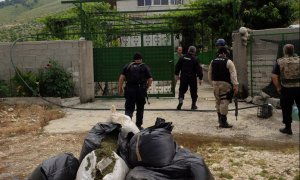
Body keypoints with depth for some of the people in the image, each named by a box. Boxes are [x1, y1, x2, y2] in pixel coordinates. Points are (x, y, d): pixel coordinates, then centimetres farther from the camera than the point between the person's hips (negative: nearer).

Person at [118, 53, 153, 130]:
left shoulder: (127, 66, 9)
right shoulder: (145, 67, 7)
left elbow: (121, 78, 1)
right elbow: (150, 80, 0)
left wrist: (120, 88, 8)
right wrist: (146, 88, 14)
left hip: (129, 90, 1)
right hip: (141, 90, 0)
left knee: (129, 109, 3)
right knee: (140, 109, 13)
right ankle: (138, 126, 19)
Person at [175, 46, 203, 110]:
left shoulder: (182, 58, 2)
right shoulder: (195, 60, -9)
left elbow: (177, 67, 9)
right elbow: (199, 69, -8)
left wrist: (176, 74, 20)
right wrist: (200, 78, -1)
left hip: (183, 77, 2)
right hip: (192, 78, -2)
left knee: (182, 90, 13)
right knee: (193, 91, 10)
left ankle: (181, 99, -12)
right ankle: (193, 105, 15)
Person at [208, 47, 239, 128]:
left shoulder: (213, 62, 8)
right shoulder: (228, 62, -7)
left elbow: (210, 75, 14)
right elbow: (233, 75, -13)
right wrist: (235, 86, -14)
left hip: (215, 84, 6)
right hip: (225, 85, -5)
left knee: (218, 102, 17)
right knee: (224, 102, -5)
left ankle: (220, 119, 29)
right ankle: (223, 122, -6)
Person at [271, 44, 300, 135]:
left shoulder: (280, 62, -3)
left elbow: (274, 77, -7)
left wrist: (278, 87, 4)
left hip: (286, 89, -1)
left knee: (287, 109, 11)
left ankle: (288, 128, 19)